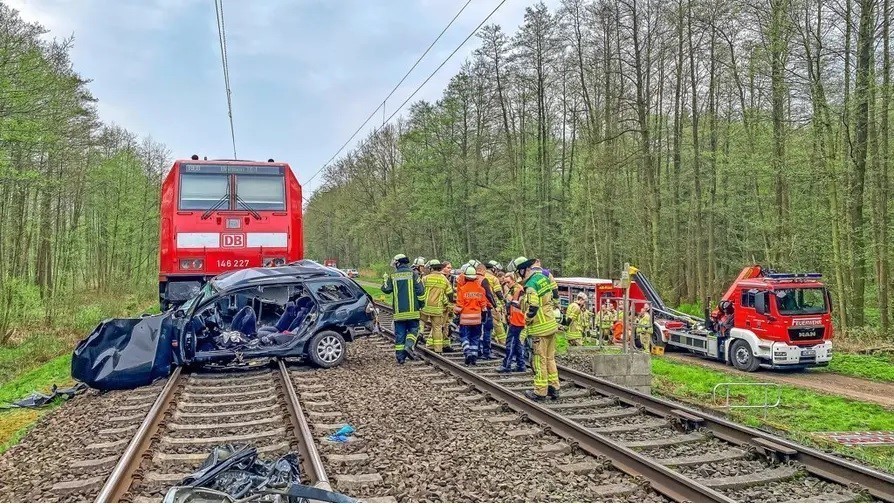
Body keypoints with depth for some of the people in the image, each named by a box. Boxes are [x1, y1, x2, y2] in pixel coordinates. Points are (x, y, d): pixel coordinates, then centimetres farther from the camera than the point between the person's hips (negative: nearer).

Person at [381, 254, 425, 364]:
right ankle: (409, 346, -13)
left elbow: (386, 289, 3)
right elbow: (420, 291, -10)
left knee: (399, 333, 8)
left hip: (398, 311, 2)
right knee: (413, 329, 11)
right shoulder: (413, 274, -3)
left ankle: (400, 356, 8)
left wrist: (385, 279, 18)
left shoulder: (393, 276, 2)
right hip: (412, 309, -2)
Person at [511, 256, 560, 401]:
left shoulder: (531, 285, -19)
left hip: (540, 328, -8)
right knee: (550, 358, 16)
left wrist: (527, 321, -7)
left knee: (539, 360, 1)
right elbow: (553, 293, 18)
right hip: (552, 325, 8)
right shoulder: (543, 277, 7)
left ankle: (540, 391, 8)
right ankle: (554, 388, 22)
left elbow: (532, 309, -23)